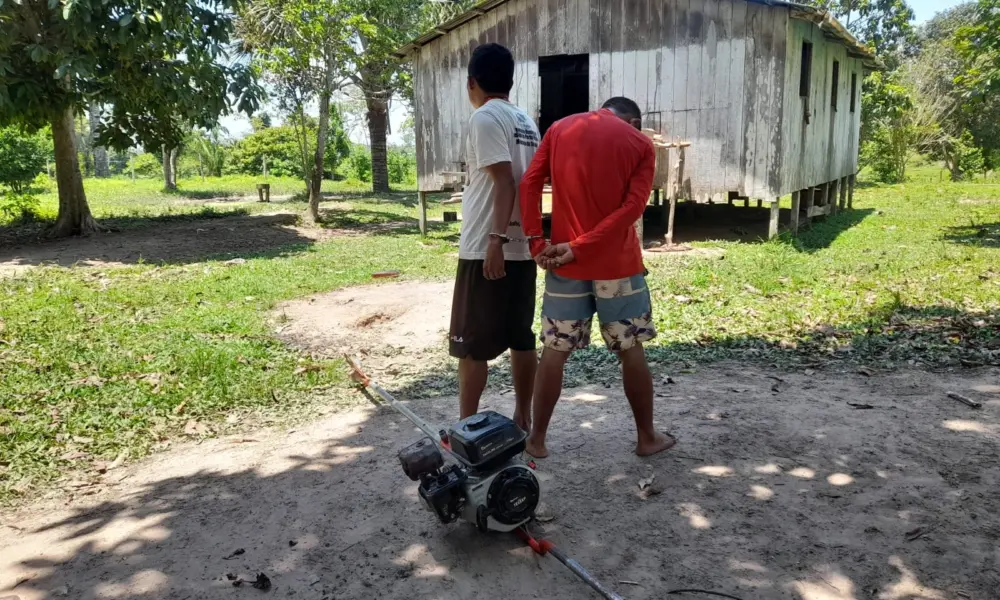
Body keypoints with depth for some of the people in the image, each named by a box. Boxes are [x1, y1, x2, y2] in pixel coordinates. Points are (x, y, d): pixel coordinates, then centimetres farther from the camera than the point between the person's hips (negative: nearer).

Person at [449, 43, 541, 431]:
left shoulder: (485, 118, -9)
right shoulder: (526, 122, 15)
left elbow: (503, 181, -19)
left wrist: (495, 239, -22)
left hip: (486, 248, -8)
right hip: (523, 247, 8)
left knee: (470, 343, 0)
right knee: (521, 338, 12)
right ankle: (523, 419, 20)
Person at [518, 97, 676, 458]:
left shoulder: (560, 129, 9)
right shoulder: (641, 144, 2)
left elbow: (529, 184, 0)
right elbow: (632, 207, -10)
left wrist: (536, 242, -4)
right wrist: (579, 248, -14)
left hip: (566, 263, 2)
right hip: (618, 263, -1)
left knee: (555, 352, 8)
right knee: (631, 351, 10)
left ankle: (537, 439, 15)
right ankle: (647, 437, 22)